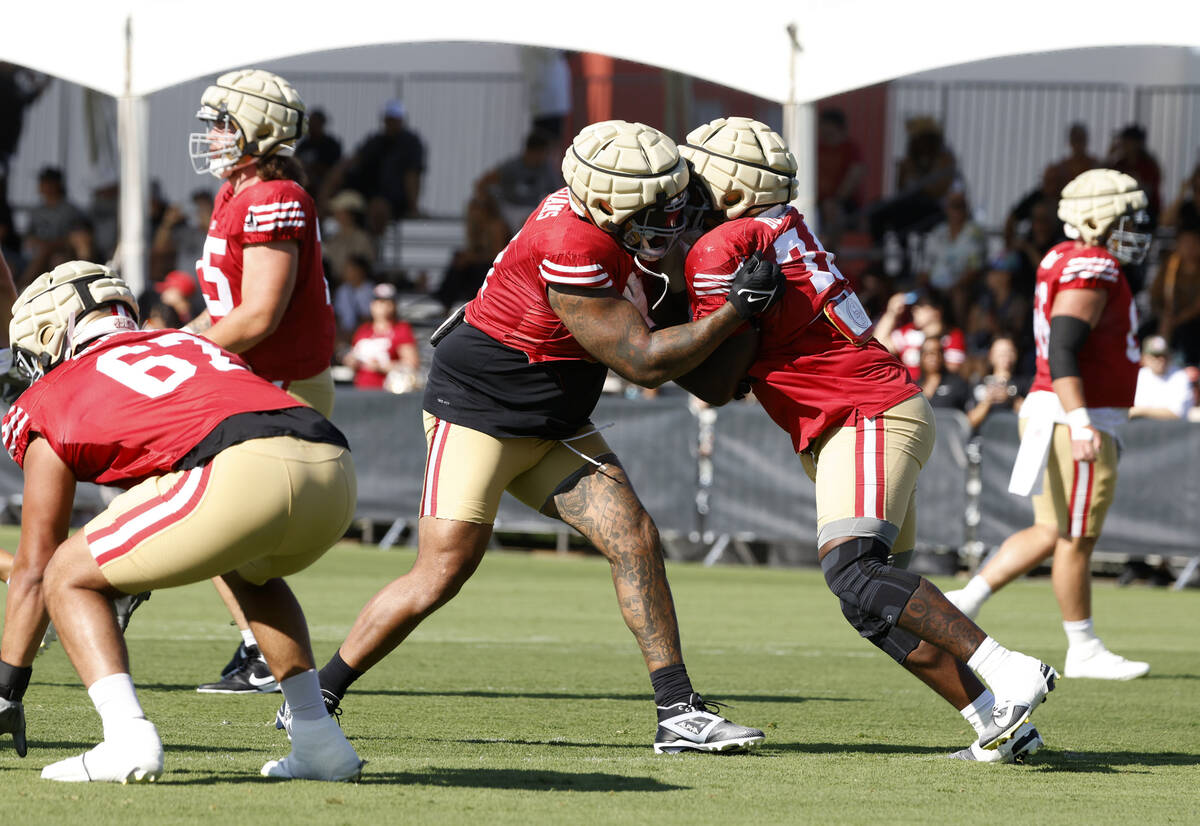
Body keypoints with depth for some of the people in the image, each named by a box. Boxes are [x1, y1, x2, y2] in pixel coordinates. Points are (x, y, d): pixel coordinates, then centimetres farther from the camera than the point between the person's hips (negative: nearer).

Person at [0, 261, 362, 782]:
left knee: (68, 580, 13)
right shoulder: (189, 343, 38)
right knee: (249, 571, 39)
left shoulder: (52, 402, 22)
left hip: (242, 474, -6)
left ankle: (127, 738, -6)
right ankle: (318, 739, 28)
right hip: (333, 467, 6)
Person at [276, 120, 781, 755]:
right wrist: (737, 309, -20)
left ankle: (679, 714, -4)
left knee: (635, 541, -5)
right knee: (441, 574, -11)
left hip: (554, 428, 9)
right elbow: (644, 362, -23)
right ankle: (313, 697, 6)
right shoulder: (572, 250, -30)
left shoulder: (591, 211, -4)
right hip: (477, 410, -9)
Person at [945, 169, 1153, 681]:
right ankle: (1084, 651, 6)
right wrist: (1082, 424, -30)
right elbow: (1061, 351, -24)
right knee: (1076, 539, -1)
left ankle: (966, 600, 12)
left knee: (1052, 532, 15)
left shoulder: (1067, 263, 16)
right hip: (1075, 419, -10)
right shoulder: (1090, 270, -15)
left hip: (1049, 411, 10)